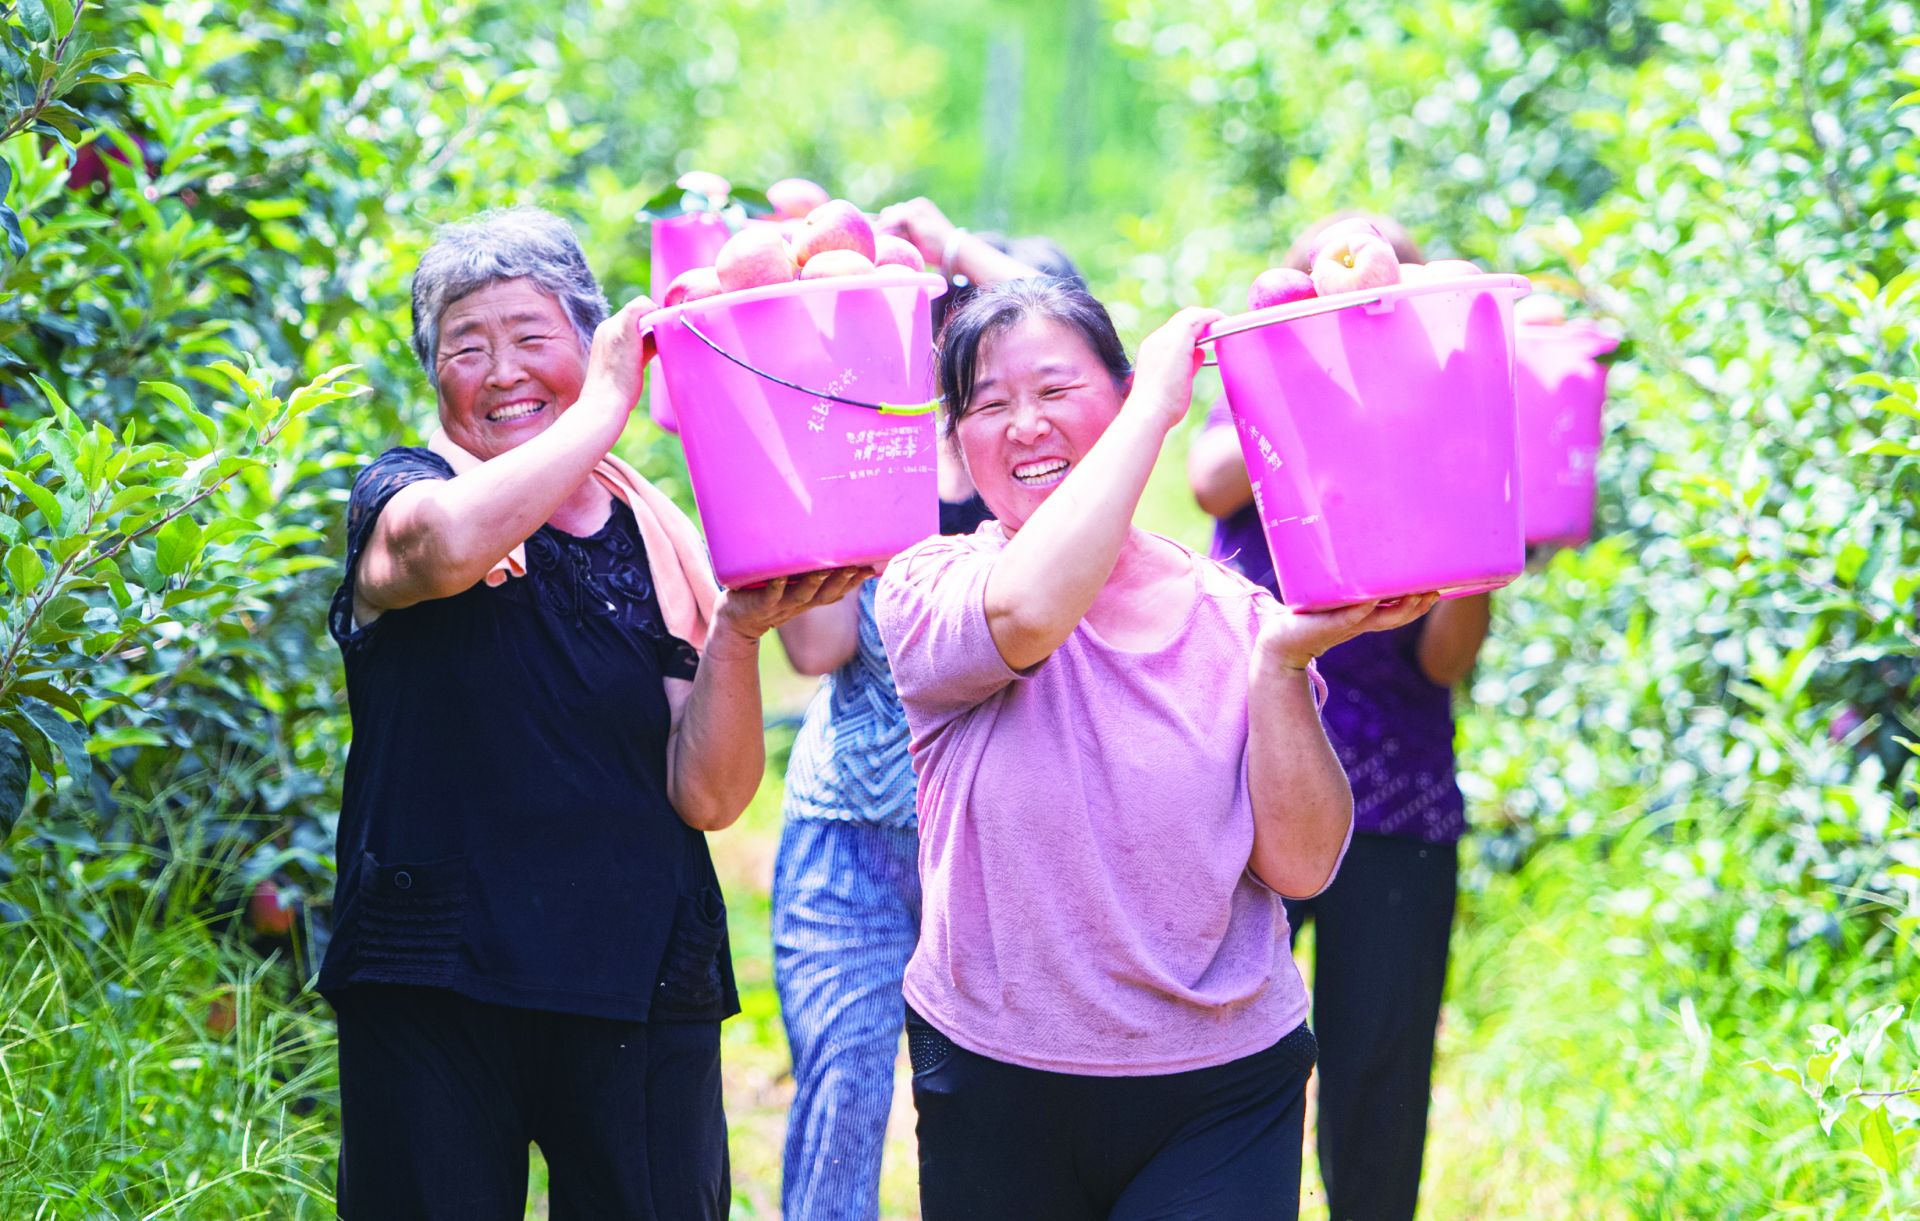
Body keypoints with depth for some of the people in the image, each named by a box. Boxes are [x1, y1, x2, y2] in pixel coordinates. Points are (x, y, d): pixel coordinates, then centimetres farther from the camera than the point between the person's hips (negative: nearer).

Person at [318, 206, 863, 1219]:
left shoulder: (656, 538, 8)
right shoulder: (399, 499, 1)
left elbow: (708, 796, 1)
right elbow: (449, 544, -27)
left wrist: (737, 631, -14)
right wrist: (609, 403, -17)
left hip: (640, 990, 3)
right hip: (435, 987, -3)